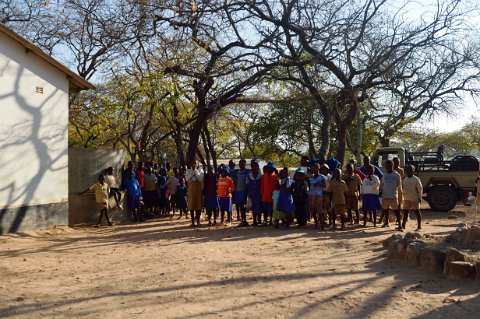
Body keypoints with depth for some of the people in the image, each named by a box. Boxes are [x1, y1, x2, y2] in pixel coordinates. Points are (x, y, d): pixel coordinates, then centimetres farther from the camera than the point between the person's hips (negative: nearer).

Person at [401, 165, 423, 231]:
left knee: (417, 212, 0)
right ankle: (403, 225, 18)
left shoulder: (416, 179, -7)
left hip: (415, 199, -6)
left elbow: (420, 189, -8)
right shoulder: (405, 179, 12)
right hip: (406, 199, 6)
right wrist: (403, 196, 14)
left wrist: (419, 198, -11)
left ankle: (419, 226, 6)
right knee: (405, 212, 10)